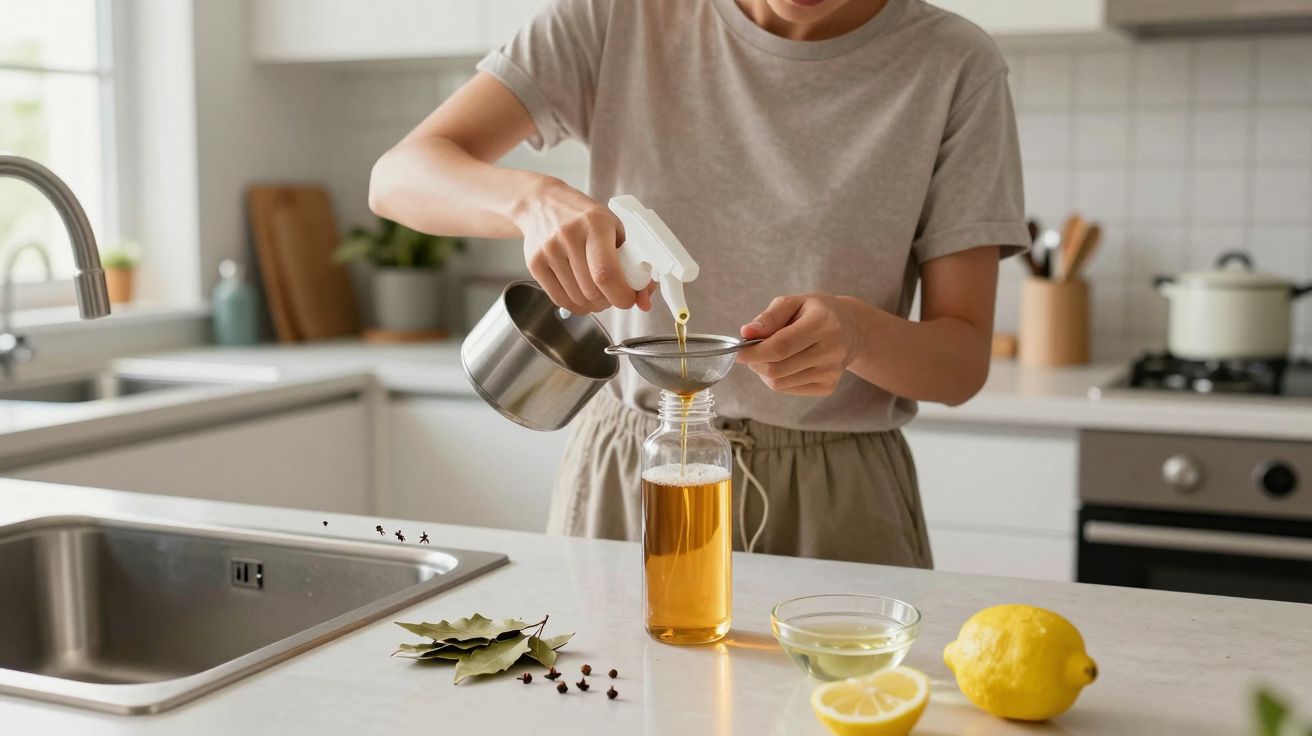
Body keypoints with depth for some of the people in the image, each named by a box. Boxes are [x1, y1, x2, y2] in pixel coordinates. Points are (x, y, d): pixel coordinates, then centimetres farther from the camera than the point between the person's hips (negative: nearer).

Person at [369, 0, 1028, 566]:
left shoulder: (954, 66, -8)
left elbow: (964, 363, -7)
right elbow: (398, 176, -9)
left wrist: (857, 331, -30)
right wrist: (534, 199, -31)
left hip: (833, 506, 0)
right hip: (621, 482, 1)